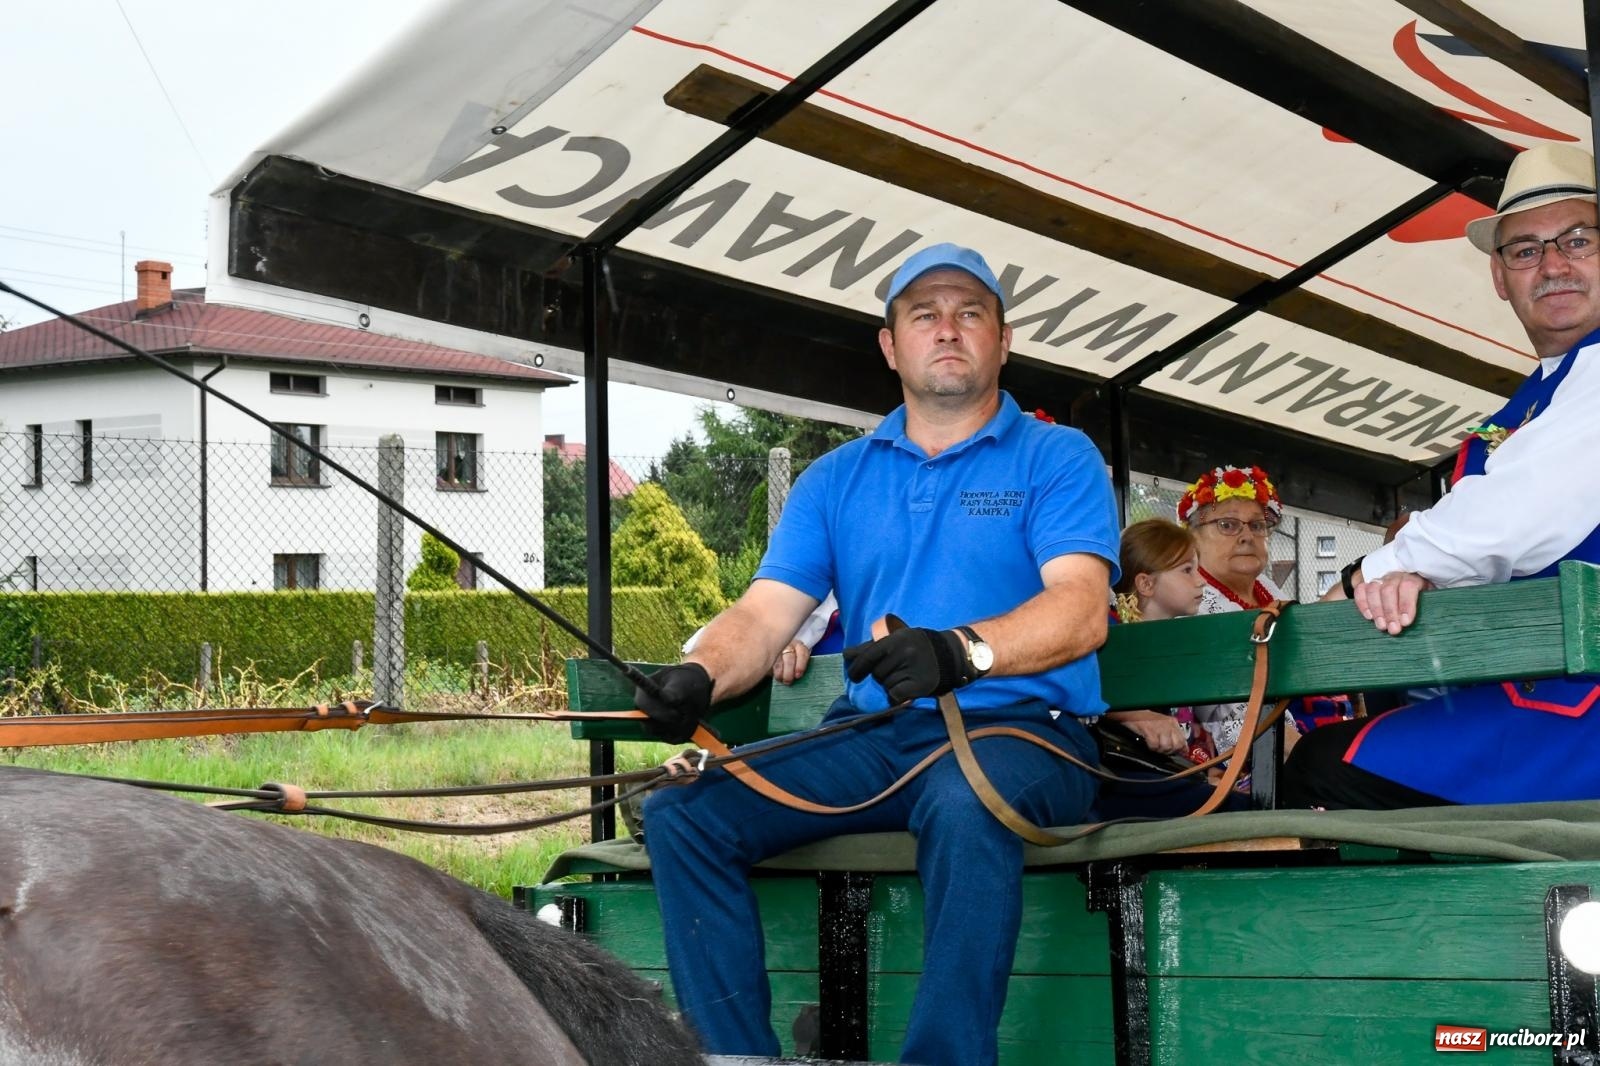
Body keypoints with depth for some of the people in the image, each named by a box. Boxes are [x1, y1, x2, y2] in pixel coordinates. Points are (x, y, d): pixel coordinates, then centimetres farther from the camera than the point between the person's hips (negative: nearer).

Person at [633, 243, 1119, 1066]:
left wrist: (962, 650, -32)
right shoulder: (836, 479, 17)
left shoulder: (1056, 458, 5)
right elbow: (764, 614, 7)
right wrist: (700, 678, -17)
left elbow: (1082, 610, -12)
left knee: (965, 804, -39)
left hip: (1018, 729, -4)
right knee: (682, 812, -15)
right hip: (869, 738, 5)